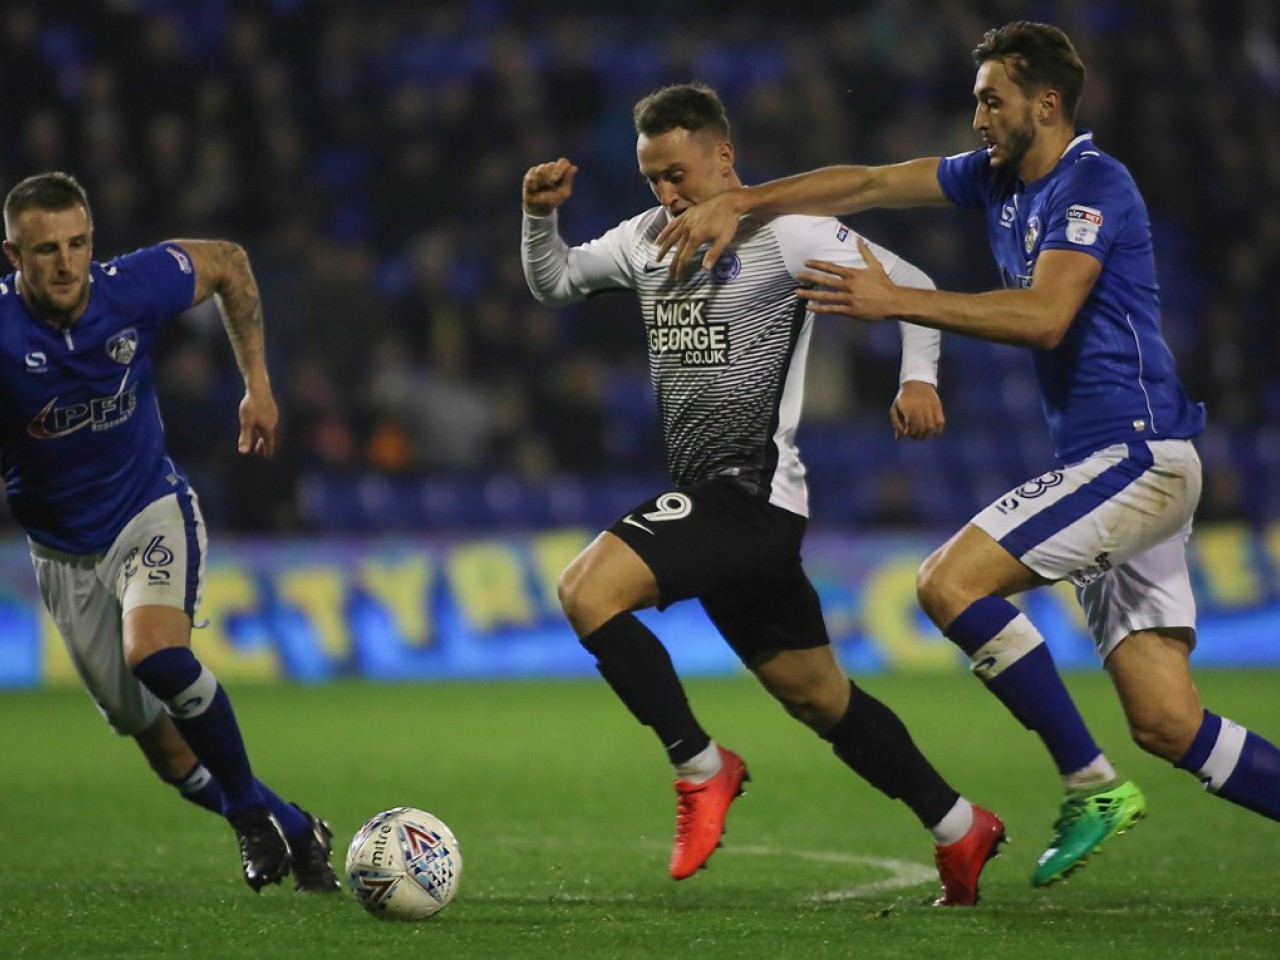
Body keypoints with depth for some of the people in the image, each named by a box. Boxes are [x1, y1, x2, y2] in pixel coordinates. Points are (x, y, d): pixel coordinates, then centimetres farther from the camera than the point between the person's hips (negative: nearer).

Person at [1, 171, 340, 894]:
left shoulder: (134, 287, -18)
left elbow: (228, 263, 3)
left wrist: (258, 383, 4)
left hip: (153, 510, -1)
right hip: (65, 551, 1)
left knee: (155, 654, -30)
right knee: (152, 734, 4)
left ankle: (251, 809, -9)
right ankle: (291, 830, 25)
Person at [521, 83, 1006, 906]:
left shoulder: (785, 233, -8)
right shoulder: (650, 239, 14)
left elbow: (909, 282, -6)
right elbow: (553, 282, 23)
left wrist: (919, 376, -20)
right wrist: (541, 215, 3)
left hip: (754, 492, -8)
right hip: (708, 501, 8)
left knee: (588, 589, -22)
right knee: (818, 697, 14)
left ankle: (703, 767, -12)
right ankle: (960, 829, 23)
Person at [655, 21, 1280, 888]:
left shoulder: (1093, 183, -11)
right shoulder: (1000, 179, 15)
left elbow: (1044, 318, -23)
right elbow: (867, 186, 18)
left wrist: (898, 302, -22)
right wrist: (736, 204, 10)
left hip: (1136, 455, -9)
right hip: (1122, 465, 9)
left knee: (952, 583, -17)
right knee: (1166, 724, 1)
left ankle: (1092, 785, -11)